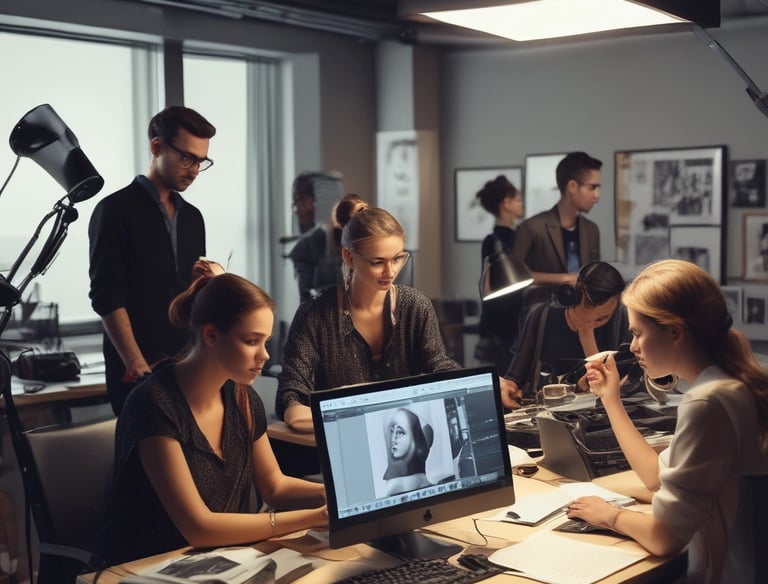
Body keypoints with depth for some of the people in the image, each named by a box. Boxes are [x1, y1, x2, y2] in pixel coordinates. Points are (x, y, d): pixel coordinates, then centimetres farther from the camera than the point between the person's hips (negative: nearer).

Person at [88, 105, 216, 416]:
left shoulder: (192, 217, 16)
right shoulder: (116, 210, -4)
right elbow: (107, 297, -11)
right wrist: (136, 364, -18)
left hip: (188, 366, 6)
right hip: (136, 371, -5)